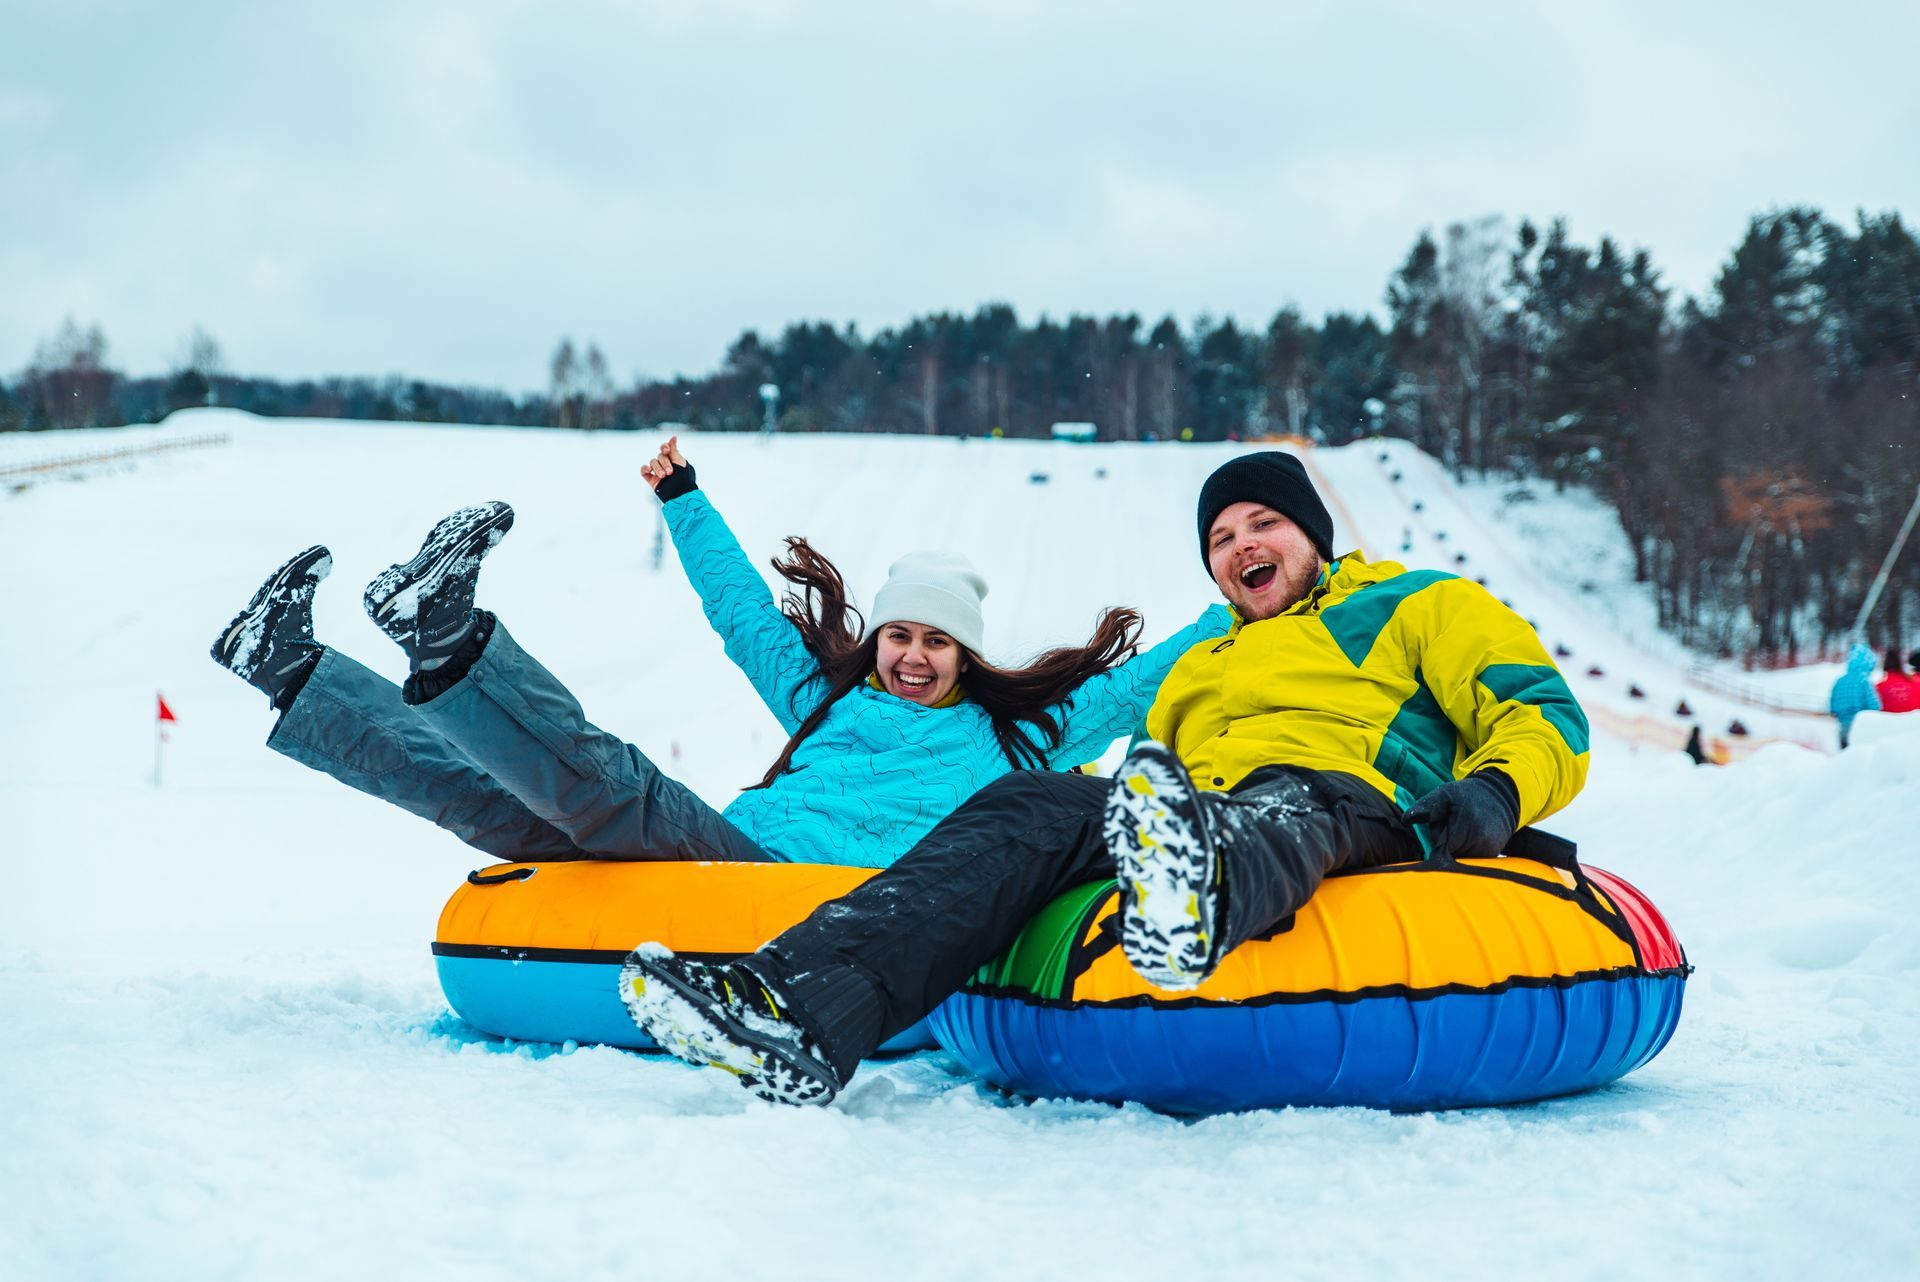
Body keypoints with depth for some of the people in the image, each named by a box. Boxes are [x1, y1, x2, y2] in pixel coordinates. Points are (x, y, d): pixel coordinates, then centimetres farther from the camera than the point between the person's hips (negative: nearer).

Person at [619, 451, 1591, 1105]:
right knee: (1029, 805, -25)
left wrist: (1491, 795, -11)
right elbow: (1146, 774, 33)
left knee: (1278, 802, -41)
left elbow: (1545, 716, 11)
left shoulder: (1418, 606, 25)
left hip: (1343, 814, -5)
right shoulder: (1199, 671, 41)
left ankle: (1198, 904, -81)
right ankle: (803, 1012, -47)